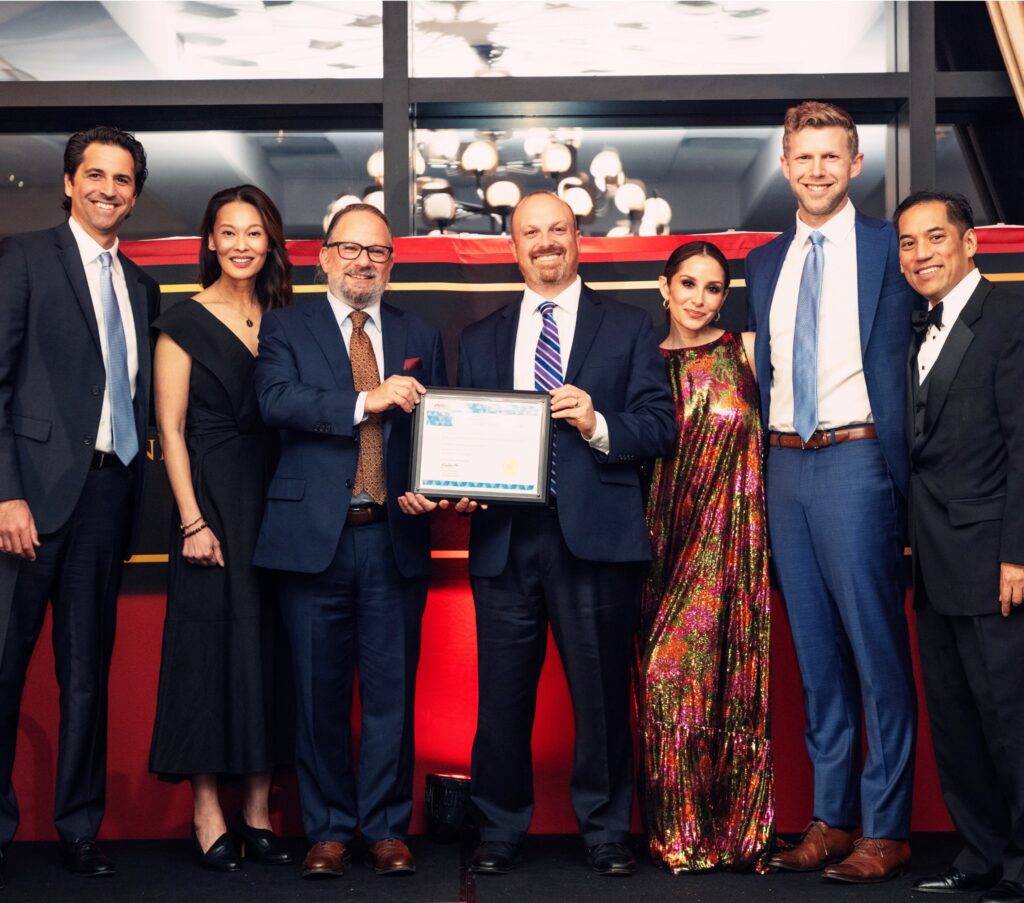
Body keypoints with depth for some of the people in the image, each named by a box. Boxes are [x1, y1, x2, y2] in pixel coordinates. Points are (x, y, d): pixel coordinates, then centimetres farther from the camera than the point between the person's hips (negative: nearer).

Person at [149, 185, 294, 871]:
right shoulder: (185, 323, -1)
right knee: (211, 644, -2)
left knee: (270, 647, 5)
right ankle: (207, 814, 7)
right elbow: (171, 428, -5)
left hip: (277, 499, 5)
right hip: (212, 498, -4)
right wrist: (194, 521, -13)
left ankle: (258, 812, 12)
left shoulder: (282, 320, 12)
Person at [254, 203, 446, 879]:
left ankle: (387, 828, 15)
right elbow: (277, 401, -10)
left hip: (396, 537, 2)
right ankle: (329, 830, 15)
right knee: (320, 690, 4)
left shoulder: (422, 337, 15)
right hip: (315, 536, -1)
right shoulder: (287, 327, 8)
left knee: (392, 690, 3)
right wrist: (367, 400, -19)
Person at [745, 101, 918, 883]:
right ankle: (832, 816, 19)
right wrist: (767, 459, 9)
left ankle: (886, 828, 5)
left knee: (876, 648, -3)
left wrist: (898, 478, -10)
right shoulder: (764, 263, 15)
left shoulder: (887, 248, -1)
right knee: (815, 651, 10)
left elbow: (896, 369, -5)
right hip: (785, 465, 6)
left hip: (854, 460, -6)